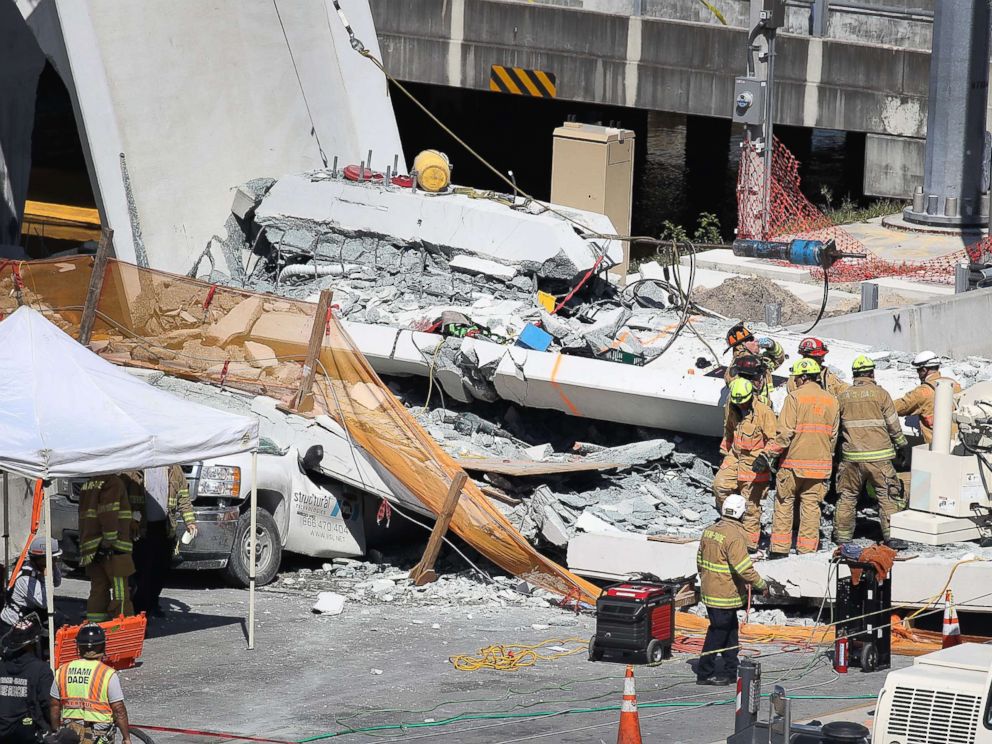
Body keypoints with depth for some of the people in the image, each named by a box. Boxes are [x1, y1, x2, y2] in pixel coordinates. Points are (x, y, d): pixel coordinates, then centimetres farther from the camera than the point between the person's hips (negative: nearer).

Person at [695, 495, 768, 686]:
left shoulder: (709, 531, 7)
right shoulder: (734, 536, -21)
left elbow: (700, 560, 16)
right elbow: (743, 567, -24)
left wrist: (705, 580, 29)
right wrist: (761, 585, -13)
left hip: (709, 590, 9)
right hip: (724, 596, -9)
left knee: (730, 631, 18)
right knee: (718, 633, 1)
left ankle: (731, 671, 24)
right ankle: (704, 673, 6)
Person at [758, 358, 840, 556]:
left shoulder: (795, 397, -10)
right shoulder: (831, 401, 6)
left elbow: (785, 433, -16)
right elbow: (833, 436, 12)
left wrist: (768, 455, -11)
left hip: (793, 461, -4)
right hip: (820, 463, 4)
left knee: (784, 503, 7)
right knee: (811, 506, 8)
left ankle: (780, 549, 6)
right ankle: (807, 550, 7)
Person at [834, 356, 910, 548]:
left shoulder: (843, 397, 5)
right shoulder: (880, 394, -4)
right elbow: (893, 425, -1)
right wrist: (902, 446, 11)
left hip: (851, 457, 3)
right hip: (878, 457, -3)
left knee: (847, 496, 13)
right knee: (888, 496, 1)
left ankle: (842, 534, 17)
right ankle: (891, 536, -4)